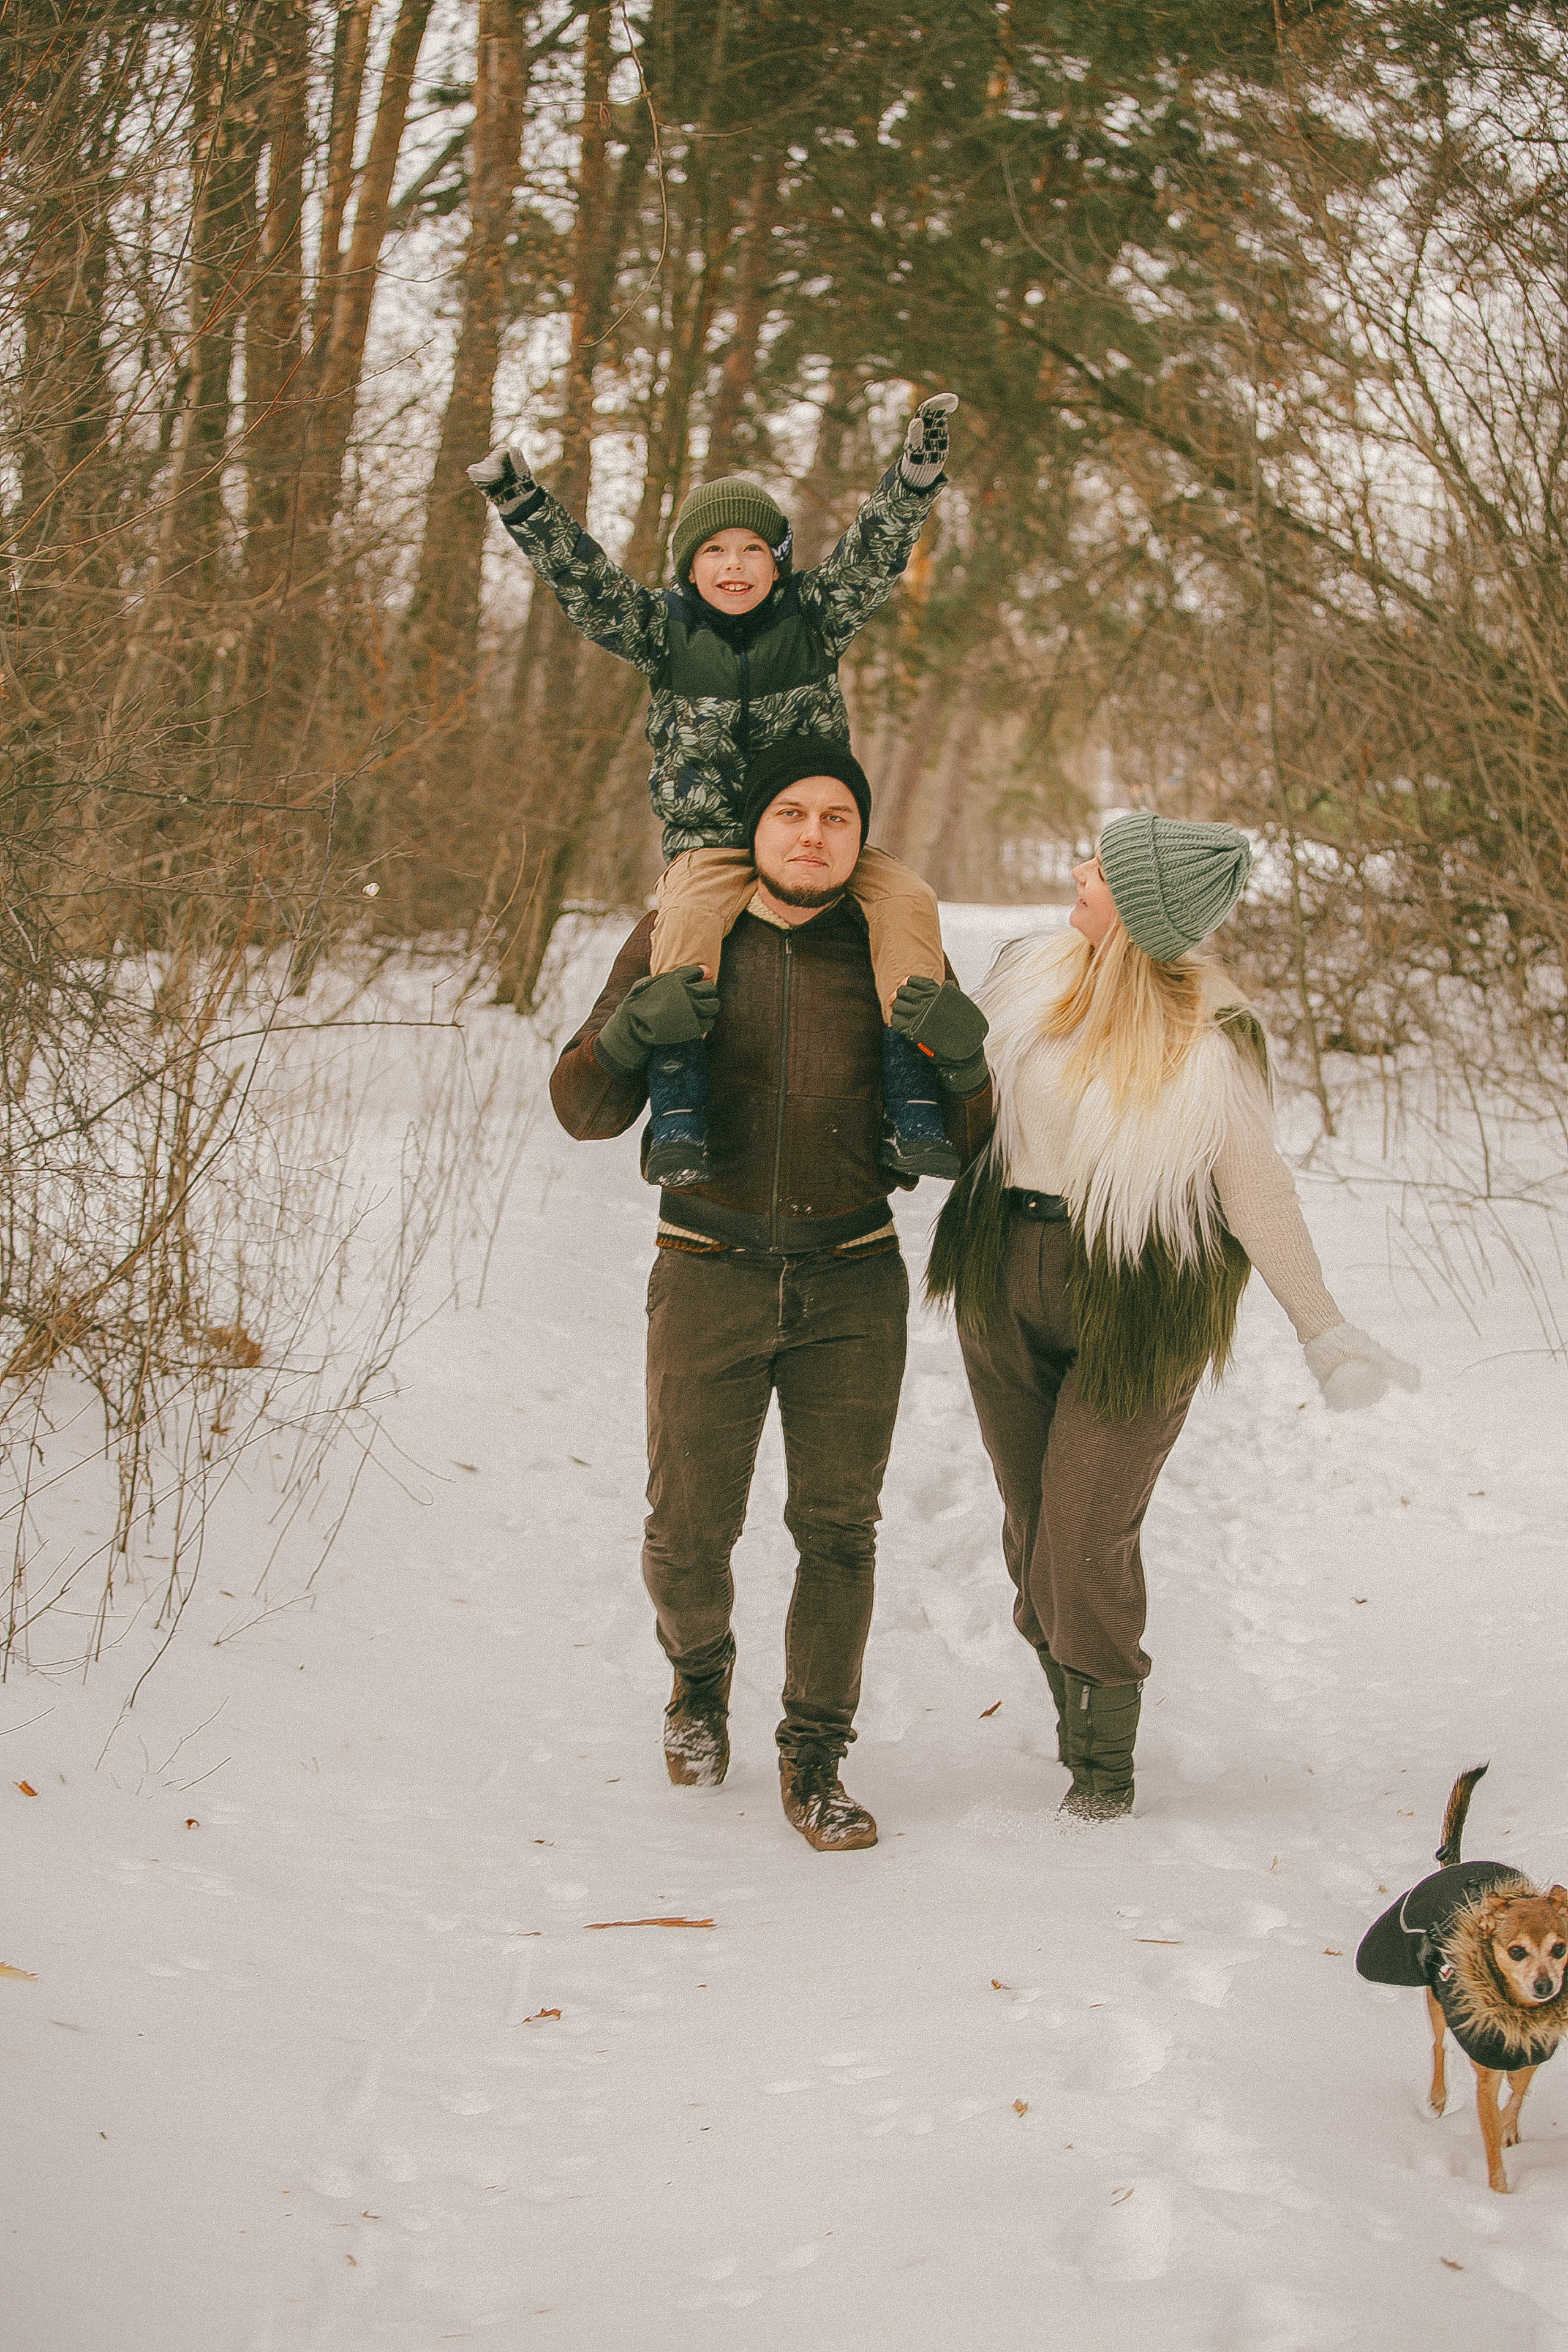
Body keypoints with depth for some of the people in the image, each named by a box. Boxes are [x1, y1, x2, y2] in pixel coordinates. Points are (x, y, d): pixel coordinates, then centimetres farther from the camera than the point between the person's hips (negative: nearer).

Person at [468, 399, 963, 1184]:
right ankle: (678, 1109, -37)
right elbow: (582, 581, -7)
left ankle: (911, 1102, -24)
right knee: (688, 918, -34)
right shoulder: (664, 629, 3)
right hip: (711, 843, -2)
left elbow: (873, 556, -7)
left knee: (905, 898, -23)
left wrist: (916, 476, -23)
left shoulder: (813, 617, 4)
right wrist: (522, 507, -20)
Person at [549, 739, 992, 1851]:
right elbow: (585, 1110, 0)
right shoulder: (678, 940, 1)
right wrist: (629, 1031, -21)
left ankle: (816, 1761, 10)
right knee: (690, 1527, 3)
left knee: (839, 1528, -2)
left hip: (853, 1283, 1)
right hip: (711, 1280, 0)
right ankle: (701, 1674, 35)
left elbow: (954, 1146, 6)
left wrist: (964, 1065, -16)